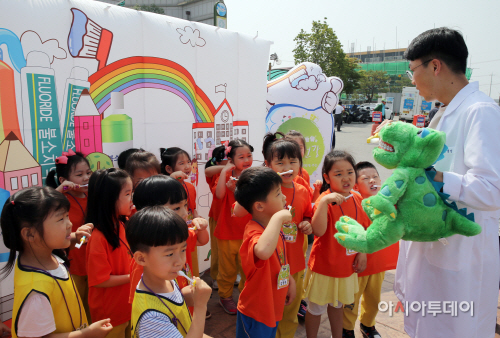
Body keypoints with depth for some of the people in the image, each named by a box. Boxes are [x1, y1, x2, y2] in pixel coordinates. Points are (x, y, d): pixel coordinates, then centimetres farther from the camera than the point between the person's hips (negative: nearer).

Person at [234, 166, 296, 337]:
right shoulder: (254, 232, -30)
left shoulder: (273, 226, -1)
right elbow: (263, 251, -55)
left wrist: (290, 280, 15)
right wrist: (277, 218, -45)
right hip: (256, 312, -8)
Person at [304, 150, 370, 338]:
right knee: (317, 308, 12)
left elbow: (363, 228, 9)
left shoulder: (357, 198, -2)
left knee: (337, 304, 26)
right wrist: (324, 201, -42)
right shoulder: (325, 200, -21)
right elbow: (318, 231, -35)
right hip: (324, 265, -6)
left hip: (347, 265, 6)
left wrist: (362, 252, 1)